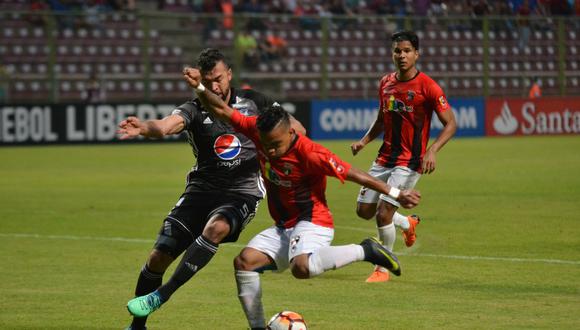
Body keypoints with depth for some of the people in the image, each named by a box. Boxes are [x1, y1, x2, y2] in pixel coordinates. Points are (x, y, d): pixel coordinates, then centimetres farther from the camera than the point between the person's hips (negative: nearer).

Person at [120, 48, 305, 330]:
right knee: (159, 256, -7)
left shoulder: (252, 102, 5)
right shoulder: (195, 109, 0)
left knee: (216, 227, -35)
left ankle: (162, 295, -28)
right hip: (201, 188, 1)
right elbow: (167, 125, -23)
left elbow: (297, 129, 11)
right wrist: (143, 127, -46)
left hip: (243, 191, -1)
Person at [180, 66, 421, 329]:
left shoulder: (309, 153, -24)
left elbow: (351, 174, -21)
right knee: (244, 262, -8)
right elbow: (223, 111, 1)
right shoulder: (259, 131, -6)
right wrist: (200, 88, -15)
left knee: (301, 267, -36)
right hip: (284, 227, 7)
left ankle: (363, 251, -16)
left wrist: (395, 194, -18)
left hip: (312, 222, -7)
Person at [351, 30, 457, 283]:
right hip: (384, 158, 7)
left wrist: (432, 151, -25)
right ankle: (407, 224, 38)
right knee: (364, 210, 10)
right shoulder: (386, 83, 6)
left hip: (410, 161, -7)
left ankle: (383, 269, 6)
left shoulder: (428, 87, -13)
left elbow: (450, 124, -12)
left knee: (383, 214, -14)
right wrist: (364, 141, 4)